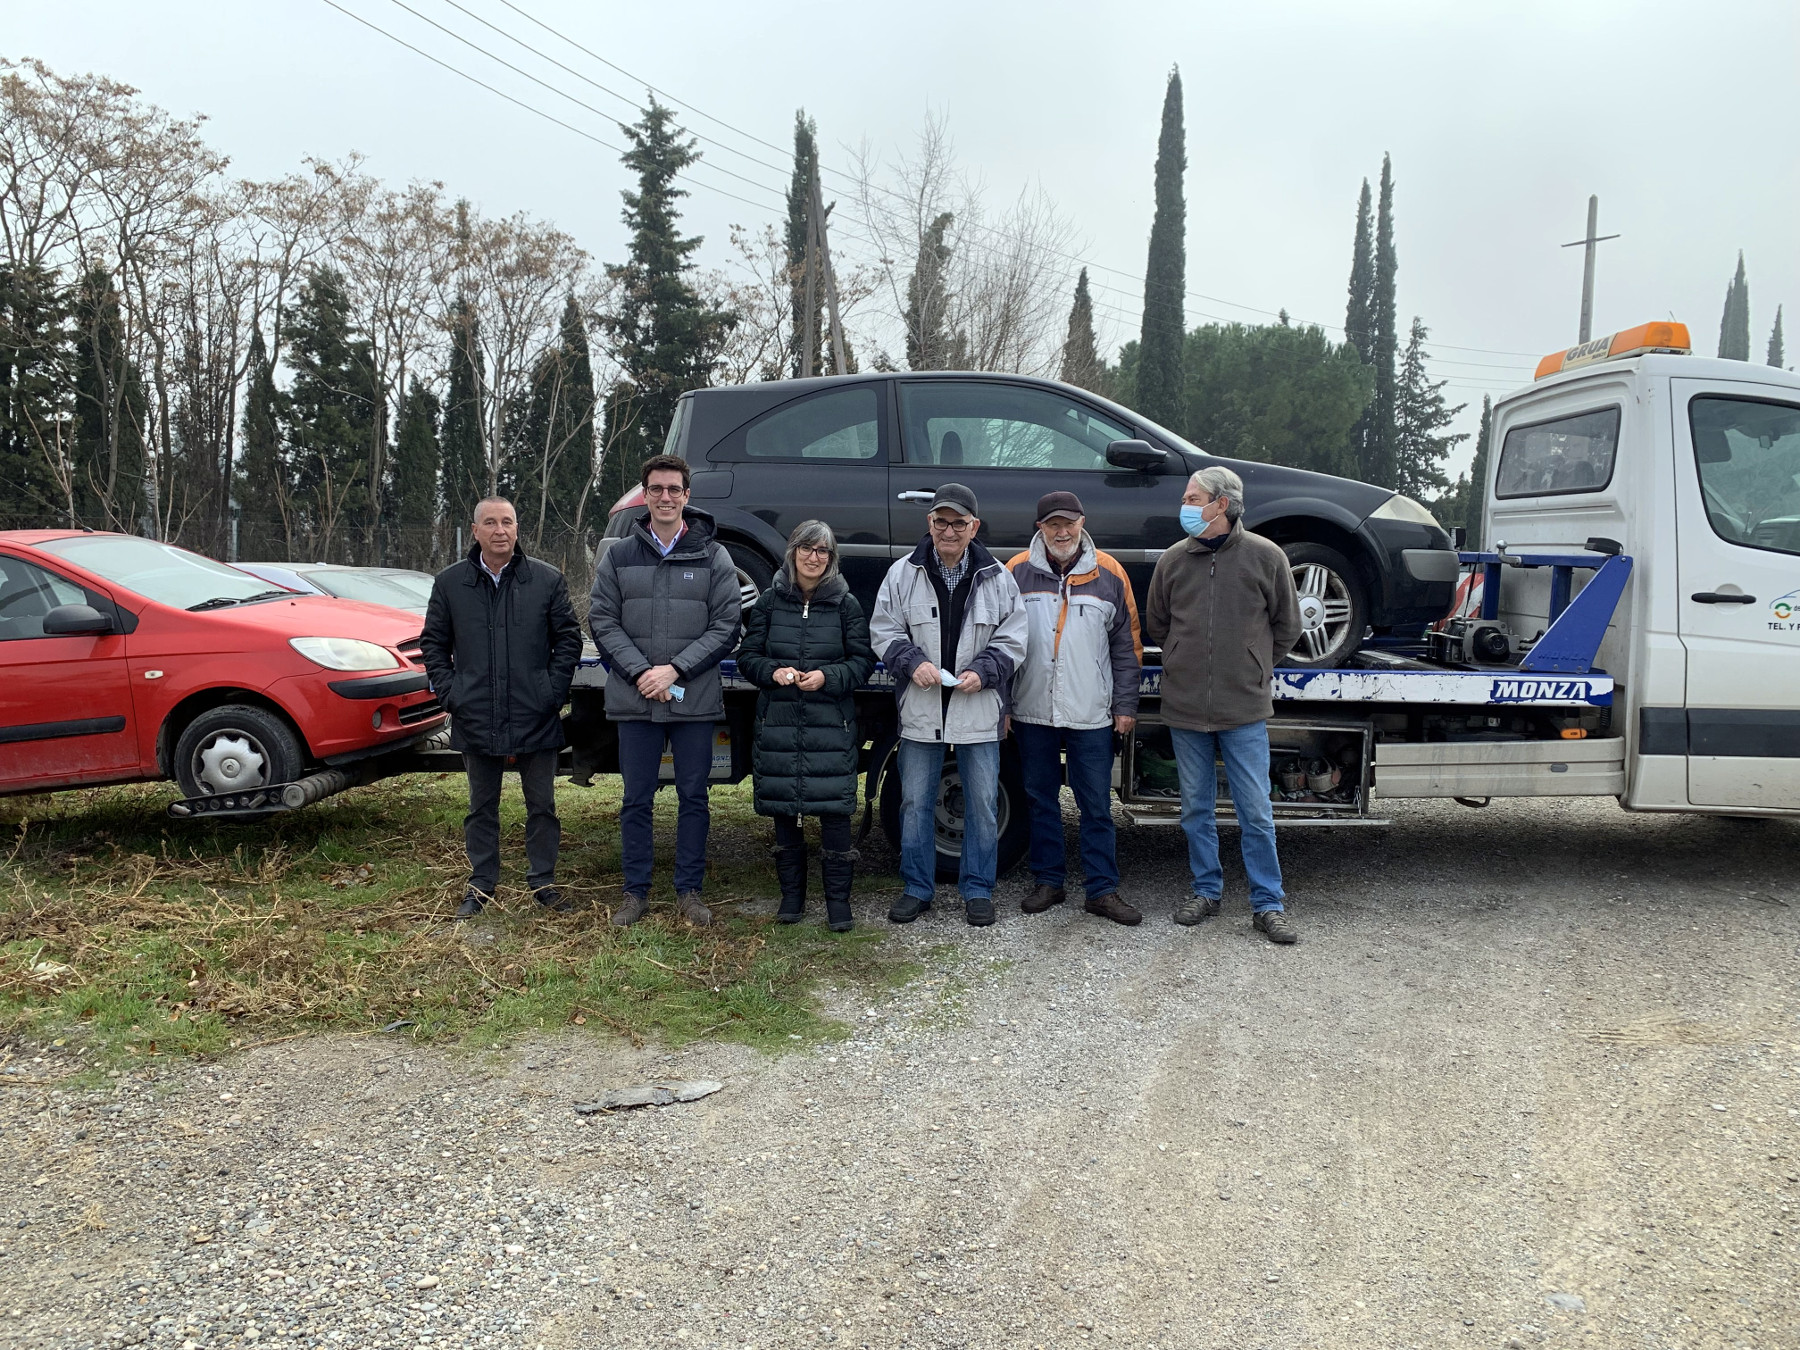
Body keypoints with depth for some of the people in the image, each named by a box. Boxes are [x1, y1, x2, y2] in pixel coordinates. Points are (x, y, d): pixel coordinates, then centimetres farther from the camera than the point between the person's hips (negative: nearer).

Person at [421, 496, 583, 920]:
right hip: (476, 721, 1)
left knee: (542, 805, 7)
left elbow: (569, 639, 5)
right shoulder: (449, 583, 4)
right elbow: (433, 644, 11)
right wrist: (450, 693, 0)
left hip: (536, 720, -1)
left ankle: (543, 881, 20)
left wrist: (553, 691, -3)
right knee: (482, 808, 12)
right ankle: (481, 885, 23)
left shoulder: (547, 580, 1)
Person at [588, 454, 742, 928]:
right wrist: (641, 672, -11)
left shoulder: (713, 557, 3)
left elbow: (725, 626, -3)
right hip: (634, 699, 1)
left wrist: (674, 669, -12)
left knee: (693, 796, 7)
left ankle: (689, 890, 19)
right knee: (636, 800, 8)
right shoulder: (619, 556, 7)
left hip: (695, 700, -1)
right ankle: (635, 891, 19)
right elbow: (602, 621, 3)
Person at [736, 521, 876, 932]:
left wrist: (828, 677, -15)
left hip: (831, 724, -2)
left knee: (835, 810, -5)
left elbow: (863, 660, 2)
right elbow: (747, 655, 8)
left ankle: (838, 899, 7)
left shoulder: (845, 604, 3)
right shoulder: (770, 601, 7)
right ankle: (791, 895, 21)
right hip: (778, 723, 2)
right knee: (783, 810, 8)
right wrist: (773, 672, -12)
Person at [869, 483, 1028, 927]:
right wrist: (913, 661, -13)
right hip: (920, 710, 0)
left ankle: (978, 890, 21)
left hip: (979, 711, 0)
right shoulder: (903, 573, 1)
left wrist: (983, 671, -14)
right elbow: (883, 631, 4)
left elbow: (1013, 640, 3)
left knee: (982, 804, 7)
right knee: (915, 803, 8)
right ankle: (917, 888, 22)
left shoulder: (997, 577, 1)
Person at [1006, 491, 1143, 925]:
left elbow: (1126, 645, 6)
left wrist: (1125, 705, 3)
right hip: (1032, 711, 1)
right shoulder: (1018, 572, 2)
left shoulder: (1108, 573, 2)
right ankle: (1049, 880, 23)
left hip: (1092, 714, -1)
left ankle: (1102, 889, 10)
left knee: (1096, 804, 2)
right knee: (1041, 799, 11)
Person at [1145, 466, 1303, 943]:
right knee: (1196, 809, 12)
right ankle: (1206, 891, 26)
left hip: (1245, 709, -3)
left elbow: (1286, 627, 8)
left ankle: (1268, 904, 11)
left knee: (1256, 812, 1)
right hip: (1185, 707, 3)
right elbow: (1156, 625, 17)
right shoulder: (1173, 560, 2)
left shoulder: (1265, 556, -3)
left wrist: (1252, 667, 10)